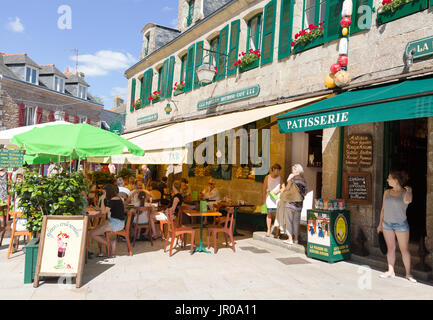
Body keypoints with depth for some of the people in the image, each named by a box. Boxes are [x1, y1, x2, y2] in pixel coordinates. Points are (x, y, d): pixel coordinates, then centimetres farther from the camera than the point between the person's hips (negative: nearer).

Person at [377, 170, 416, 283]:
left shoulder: (405, 192, -6)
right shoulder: (387, 192, 6)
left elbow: (407, 201, -31)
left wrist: (409, 191, -16)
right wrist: (380, 224, 12)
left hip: (401, 224, -4)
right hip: (387, 224, 4)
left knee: (404, 249, 2)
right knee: (390, 248, 9)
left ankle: (408, 273, 12)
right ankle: (391, 271, 17)